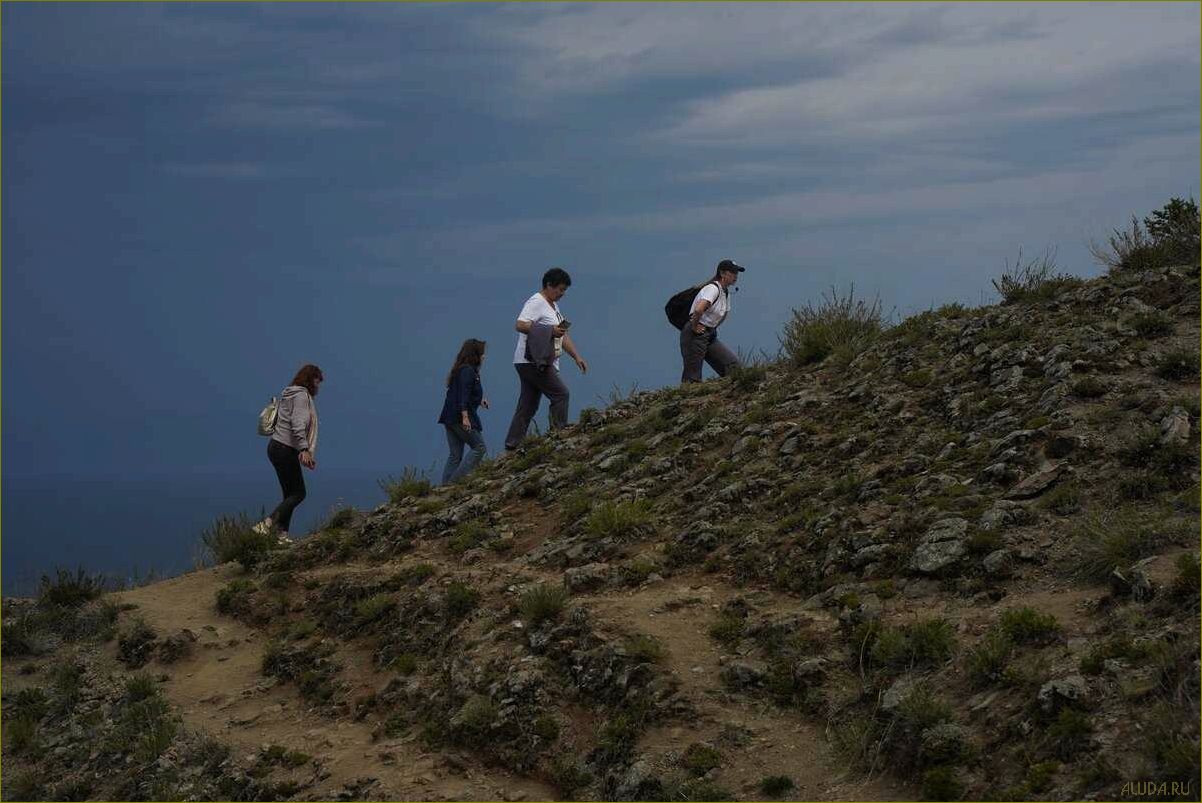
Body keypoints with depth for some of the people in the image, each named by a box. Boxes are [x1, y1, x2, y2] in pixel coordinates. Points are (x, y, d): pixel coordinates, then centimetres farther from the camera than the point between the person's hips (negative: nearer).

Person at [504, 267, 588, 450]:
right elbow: (520, 325, -23)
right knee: (560, 394, -13)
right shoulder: (536, 303, -10)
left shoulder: (553, 306, 23)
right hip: (532, 362, -10)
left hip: (542, 364, 10)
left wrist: (577, 356, 18)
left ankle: (512, 444, 8)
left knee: (528, 405, 8)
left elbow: (563, 337, 27)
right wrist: (550, 331, -23)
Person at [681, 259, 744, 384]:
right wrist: (694, 326, -21)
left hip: (711, 336, 9)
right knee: (692, 378, -7)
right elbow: (698, 309, -35)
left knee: (733, 364, -2)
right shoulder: (713, 289, -18)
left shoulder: (726, 292, 11)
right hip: (696, 336, -9)